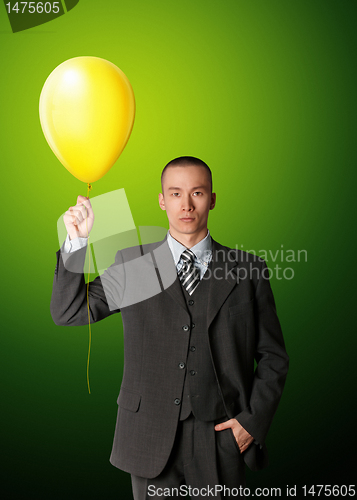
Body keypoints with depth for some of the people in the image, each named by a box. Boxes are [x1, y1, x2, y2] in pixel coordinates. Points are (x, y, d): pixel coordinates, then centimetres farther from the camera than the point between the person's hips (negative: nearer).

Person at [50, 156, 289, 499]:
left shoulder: (248, 270, 2)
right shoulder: (131, 265, 3)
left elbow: (272, 356, 6)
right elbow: (67, 313, 1)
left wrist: (254, 420, -4)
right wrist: (76, 242, -10)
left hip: (222, 435, 0)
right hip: (150, 436, 0)